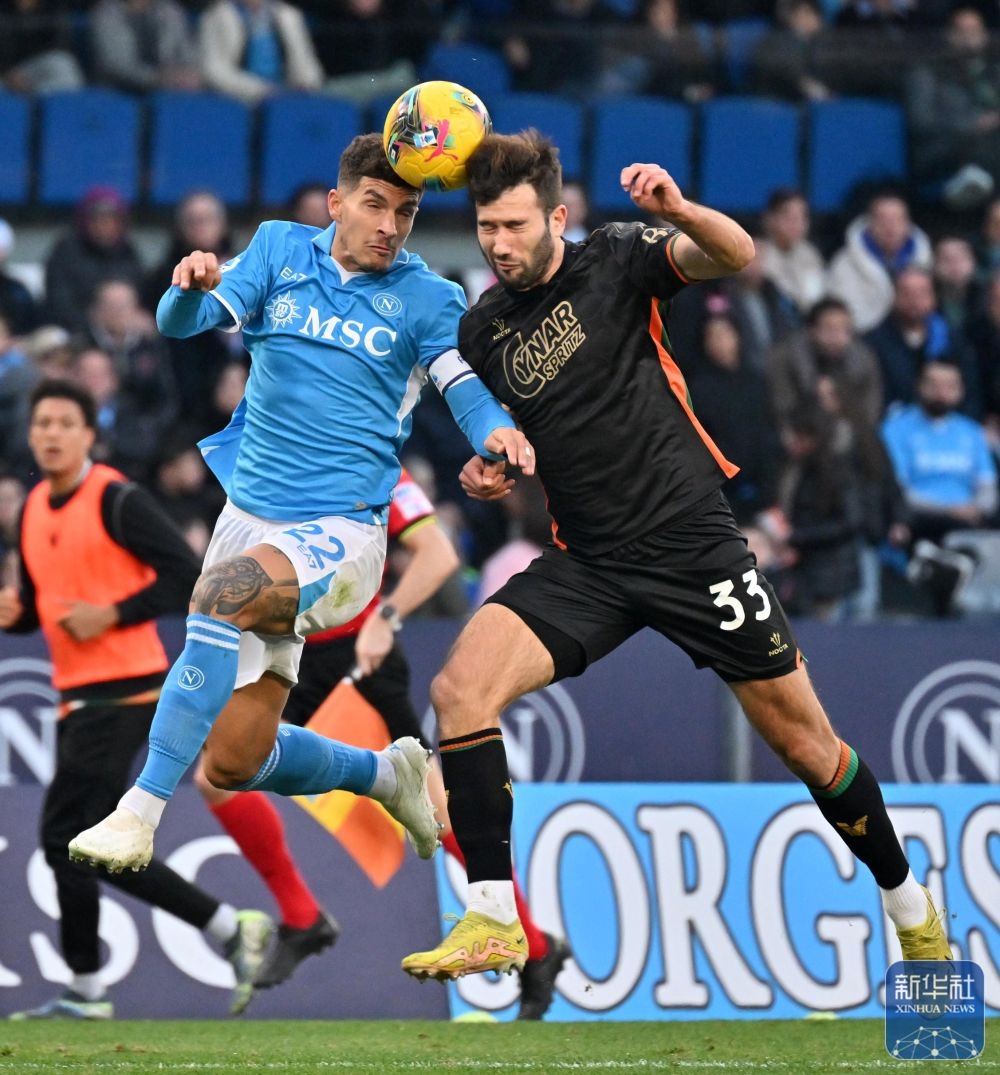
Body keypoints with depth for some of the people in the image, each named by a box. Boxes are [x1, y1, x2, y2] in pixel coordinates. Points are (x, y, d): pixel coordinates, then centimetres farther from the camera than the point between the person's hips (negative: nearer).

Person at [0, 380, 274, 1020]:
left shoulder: (116, 500, -10)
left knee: (66, 835, -11)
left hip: (121, 692, -9)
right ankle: (233, 930, 18)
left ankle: (86, 990, -2)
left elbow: (185, 577, -13)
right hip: (80, 696, 9)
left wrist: (111, 614, -18)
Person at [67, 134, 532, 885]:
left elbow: (471, 393, -8)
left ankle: (142, 811, -34)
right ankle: (388, 774, 34)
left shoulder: (428, 299, 1)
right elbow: (181, 322, -2)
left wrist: (496, 432, -32)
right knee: (233, 764, 4)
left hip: (342, 533, -4)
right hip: (250, 514, 4)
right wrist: (191, 286, -26)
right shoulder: (280, 249, 7)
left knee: (226, 591, -36)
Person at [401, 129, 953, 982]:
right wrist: (486, 471, 0)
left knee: (802, 738, 4)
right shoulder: (482, 331, 7)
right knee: (459, 687, -20)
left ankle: (909, 904, 28)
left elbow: (737, 256, -23)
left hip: (693, 543, -3)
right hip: (585, 565, 4)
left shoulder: (618, 260, -6)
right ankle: (494, 922, -16)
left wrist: (678, 211, -43)